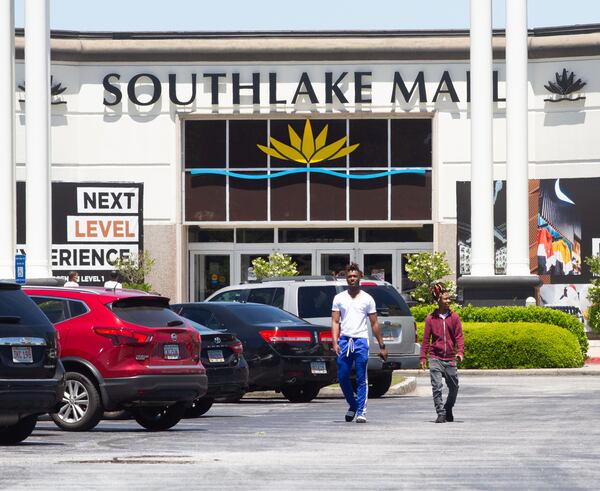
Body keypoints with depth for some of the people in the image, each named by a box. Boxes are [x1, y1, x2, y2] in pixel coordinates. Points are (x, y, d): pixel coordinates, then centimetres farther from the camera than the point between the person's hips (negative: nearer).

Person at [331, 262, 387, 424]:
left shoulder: (367, 299, 7)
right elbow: (335, 322, 6)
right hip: (344, 340, 2)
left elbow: (374, 324, 9)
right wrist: (335, 342, -8)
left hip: (361, 340, -2)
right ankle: (353, 405, 23)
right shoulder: (339, 298, 9)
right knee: (342, 377, 2)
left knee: (361, 379, -5)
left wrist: (382, 346, 7)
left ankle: (361, 411, -3)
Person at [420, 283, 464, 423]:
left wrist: (460, 352, -12)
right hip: (435, 358, -2)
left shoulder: (454, 317, 4)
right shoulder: (431, 318, 2)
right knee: (437, 387, -9)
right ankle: (441, 414, -3)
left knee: (454, 387, 9)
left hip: (450, 358, 2)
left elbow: (459, 336, 3)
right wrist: (423, 356, 2)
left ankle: (448, 410, 31)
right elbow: (426, 338, 6)